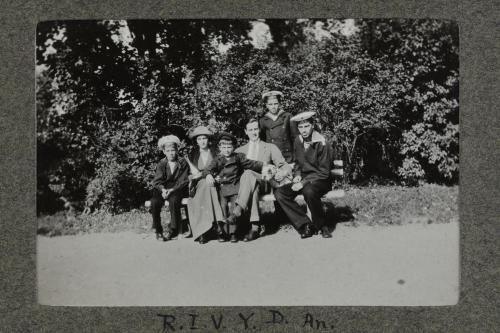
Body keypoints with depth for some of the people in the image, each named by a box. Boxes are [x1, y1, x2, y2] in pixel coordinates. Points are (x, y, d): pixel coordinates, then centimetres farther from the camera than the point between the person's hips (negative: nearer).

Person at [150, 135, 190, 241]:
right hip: (163, 190, 2)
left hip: (177, 190, -2)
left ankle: (172, 229, -17)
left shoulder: (183, 163, 3)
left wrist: (172, 190, -20)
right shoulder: (161, 164, 10)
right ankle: (158, 230, -11)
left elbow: (183, 181, -4)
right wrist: (162, 190, -22)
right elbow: (157, 181, 1)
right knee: (154, 202, -27)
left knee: (173, 200, -34)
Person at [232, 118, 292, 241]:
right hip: (244, 183, 2)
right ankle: (256, 226, -45)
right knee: (252, 185, -37)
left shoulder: (270, 148, 20)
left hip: (264, 183, -2)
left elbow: (285, 166, 9)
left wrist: (282, 172, -15)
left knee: (248, 174, -35)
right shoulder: (240, 150, 27)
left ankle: (239, 208, -48)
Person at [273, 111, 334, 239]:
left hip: (320, 181, -6)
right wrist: (297, 175, 0)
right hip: (303, 179, 6)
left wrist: (304, 183, -22)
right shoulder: (298, 141, 6)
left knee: (309, 191, -40)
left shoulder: (322, 143, -14)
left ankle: (321, 226, -15)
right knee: (279, 193, -17)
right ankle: (305, 224, -16)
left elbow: (323, 172, -15)